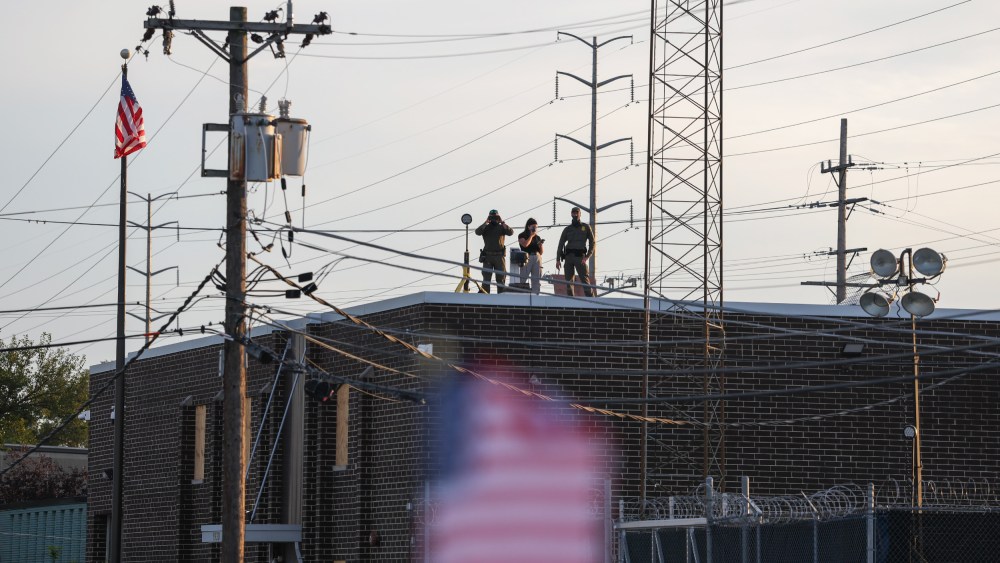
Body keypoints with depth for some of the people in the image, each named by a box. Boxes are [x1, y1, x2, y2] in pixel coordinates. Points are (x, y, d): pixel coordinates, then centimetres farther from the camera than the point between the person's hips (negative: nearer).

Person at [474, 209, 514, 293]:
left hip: (499, 256, 0)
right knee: (486, 278, -2)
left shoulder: (502, 227, 8)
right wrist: (485, 222, -11)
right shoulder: (485, 228, 8)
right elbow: (477, 232, -11)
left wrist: (502, 223, -10)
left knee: (501, 278, 2)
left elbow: (511, 232, -9)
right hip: (488, 256, 0)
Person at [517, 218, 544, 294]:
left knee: (537, 281, 0)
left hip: (537, 258, 5)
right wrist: (531, 235, -3)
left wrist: (541, 244, -2)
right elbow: (525, 244, -15)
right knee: (523, 279, -11)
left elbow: (541, 252, 18)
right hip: (527, 258, -5)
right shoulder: (522, 236, 6)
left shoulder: (537, 237, 18)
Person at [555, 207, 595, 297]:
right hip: (568, 256, 3)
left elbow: (592, 243, 6)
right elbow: (560, 245, 13)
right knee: (568, 281, -1)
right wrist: (558, 259, 0)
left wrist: (587, 257, -9)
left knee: (585, 280, -13)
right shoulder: (567, 229, 15)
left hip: (580, 257, -3)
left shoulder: (586, 227, 10)